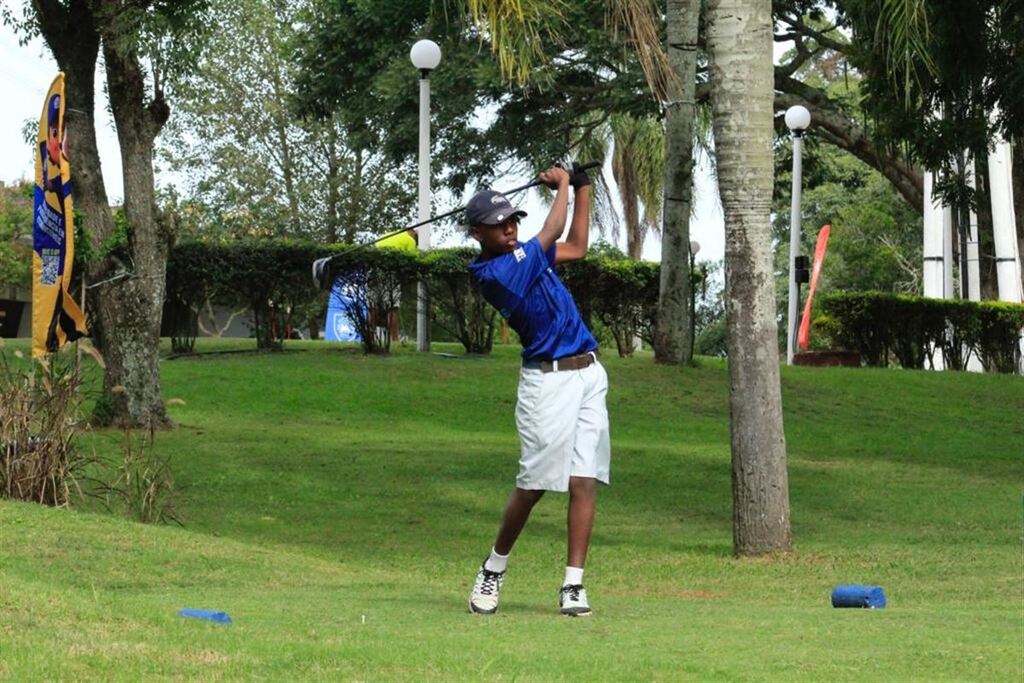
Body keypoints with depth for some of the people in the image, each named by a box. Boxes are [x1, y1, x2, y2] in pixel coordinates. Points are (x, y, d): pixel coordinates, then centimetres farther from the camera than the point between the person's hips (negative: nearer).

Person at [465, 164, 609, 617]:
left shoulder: (520, 253, 15)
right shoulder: (494, 272, -13)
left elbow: (576, 248, 26)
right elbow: (552, 234, -9)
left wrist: (582, 188, 19)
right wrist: (562, 186, 6)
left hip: (589, 375, 7)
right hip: (548, 380, -7)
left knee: (584, 482, -2)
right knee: (533, 486, -5)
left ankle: (573, 585, -2)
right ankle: (494, 569, 16)